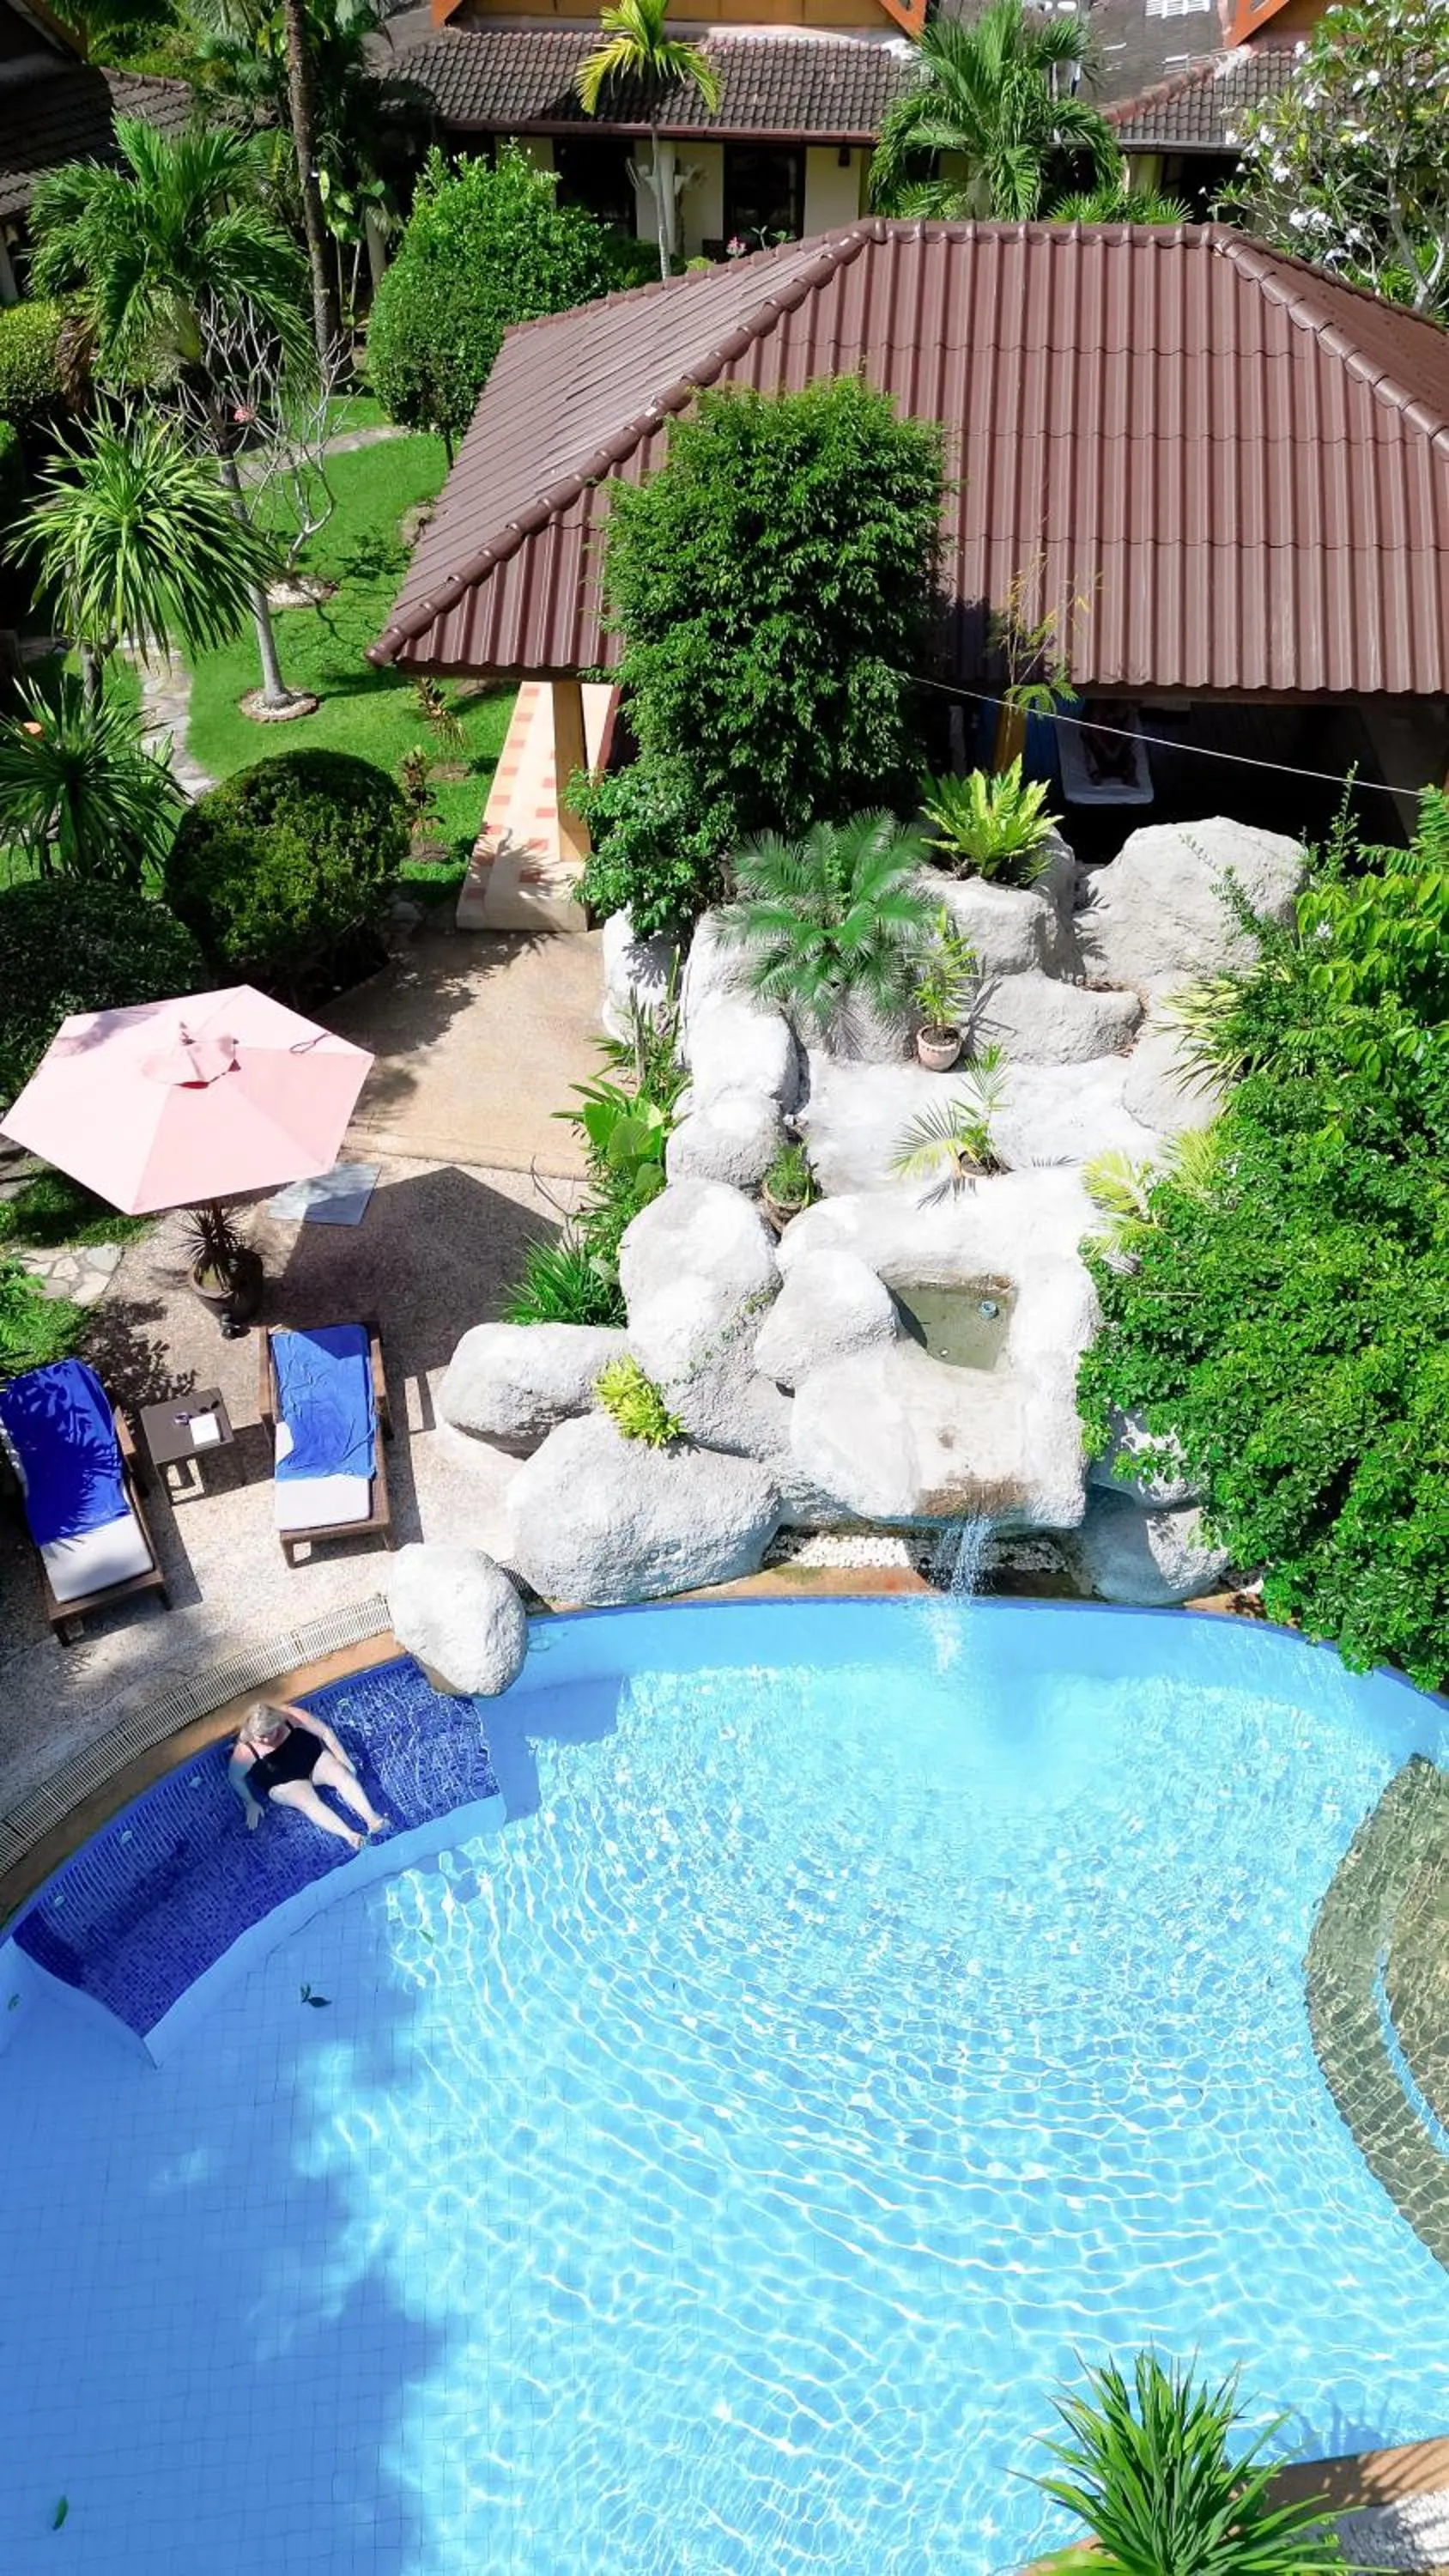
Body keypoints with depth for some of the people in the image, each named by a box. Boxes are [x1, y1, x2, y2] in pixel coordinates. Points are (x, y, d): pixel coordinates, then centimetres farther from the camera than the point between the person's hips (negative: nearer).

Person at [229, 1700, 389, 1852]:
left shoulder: (292, 1716, -22)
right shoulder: (245, 1750, -24)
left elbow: (325, 1732, -11)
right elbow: (235, 1777, -6)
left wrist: (343, 1760, -11)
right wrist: (251, 1803, -4)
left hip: (314, 1760, 2)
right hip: (285, 1784, -2)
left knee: (342, 1773, -25)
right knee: (309, 1802, -31)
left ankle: (372, 1818, -39)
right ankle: (349, 1835, -47)